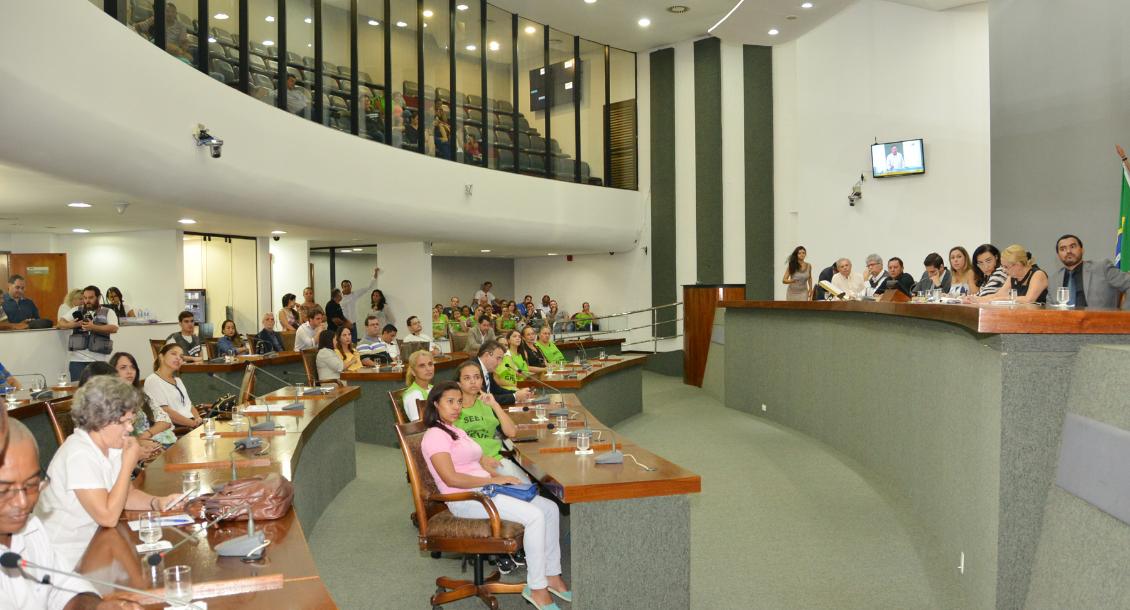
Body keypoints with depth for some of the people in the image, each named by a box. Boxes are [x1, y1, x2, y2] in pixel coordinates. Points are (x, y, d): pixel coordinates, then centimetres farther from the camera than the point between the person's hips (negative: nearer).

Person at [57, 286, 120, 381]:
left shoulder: (108, 312, 6)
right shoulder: (77, 311, 16)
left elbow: (114, 328, -9)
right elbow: (61, 323, 12)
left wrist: (94, 327, -22)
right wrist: (71, 324, -10)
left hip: (100, 360, -2)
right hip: (78, 359, 2)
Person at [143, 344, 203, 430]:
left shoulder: (177, 380, 25)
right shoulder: (153, 380, -2)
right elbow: (166, 412, -11)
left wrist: (198, 420, -1)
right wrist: (193, 423, -16)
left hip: (192, 424, 8)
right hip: (175, 428, -8)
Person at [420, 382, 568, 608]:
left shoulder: (457, 431, 21)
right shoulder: (434, 436, -9)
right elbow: (451, 479, -19)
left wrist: (503, 478, 1)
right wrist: (493, 480, -16)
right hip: (465, 499, -9)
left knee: (550, 508, -3)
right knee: (534, 516, -24)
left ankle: (552, 575, 5)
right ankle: (536, 589, -15)